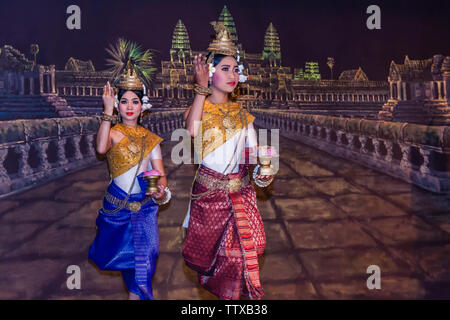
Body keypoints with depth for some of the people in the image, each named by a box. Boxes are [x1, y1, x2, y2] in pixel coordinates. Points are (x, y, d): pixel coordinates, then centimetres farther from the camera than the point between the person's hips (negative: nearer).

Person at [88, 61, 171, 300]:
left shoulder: (150, 139, 4)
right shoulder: (113, 133, -5)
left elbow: (160, 173, -3)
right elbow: (101, 148, -30)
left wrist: (162, 193, -25)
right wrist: (107, 110, -29)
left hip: (144, 204, 1)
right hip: (118, 203, -1)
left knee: (142, 256, -3)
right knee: (113, 253, 13)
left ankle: (136, 292, 21)